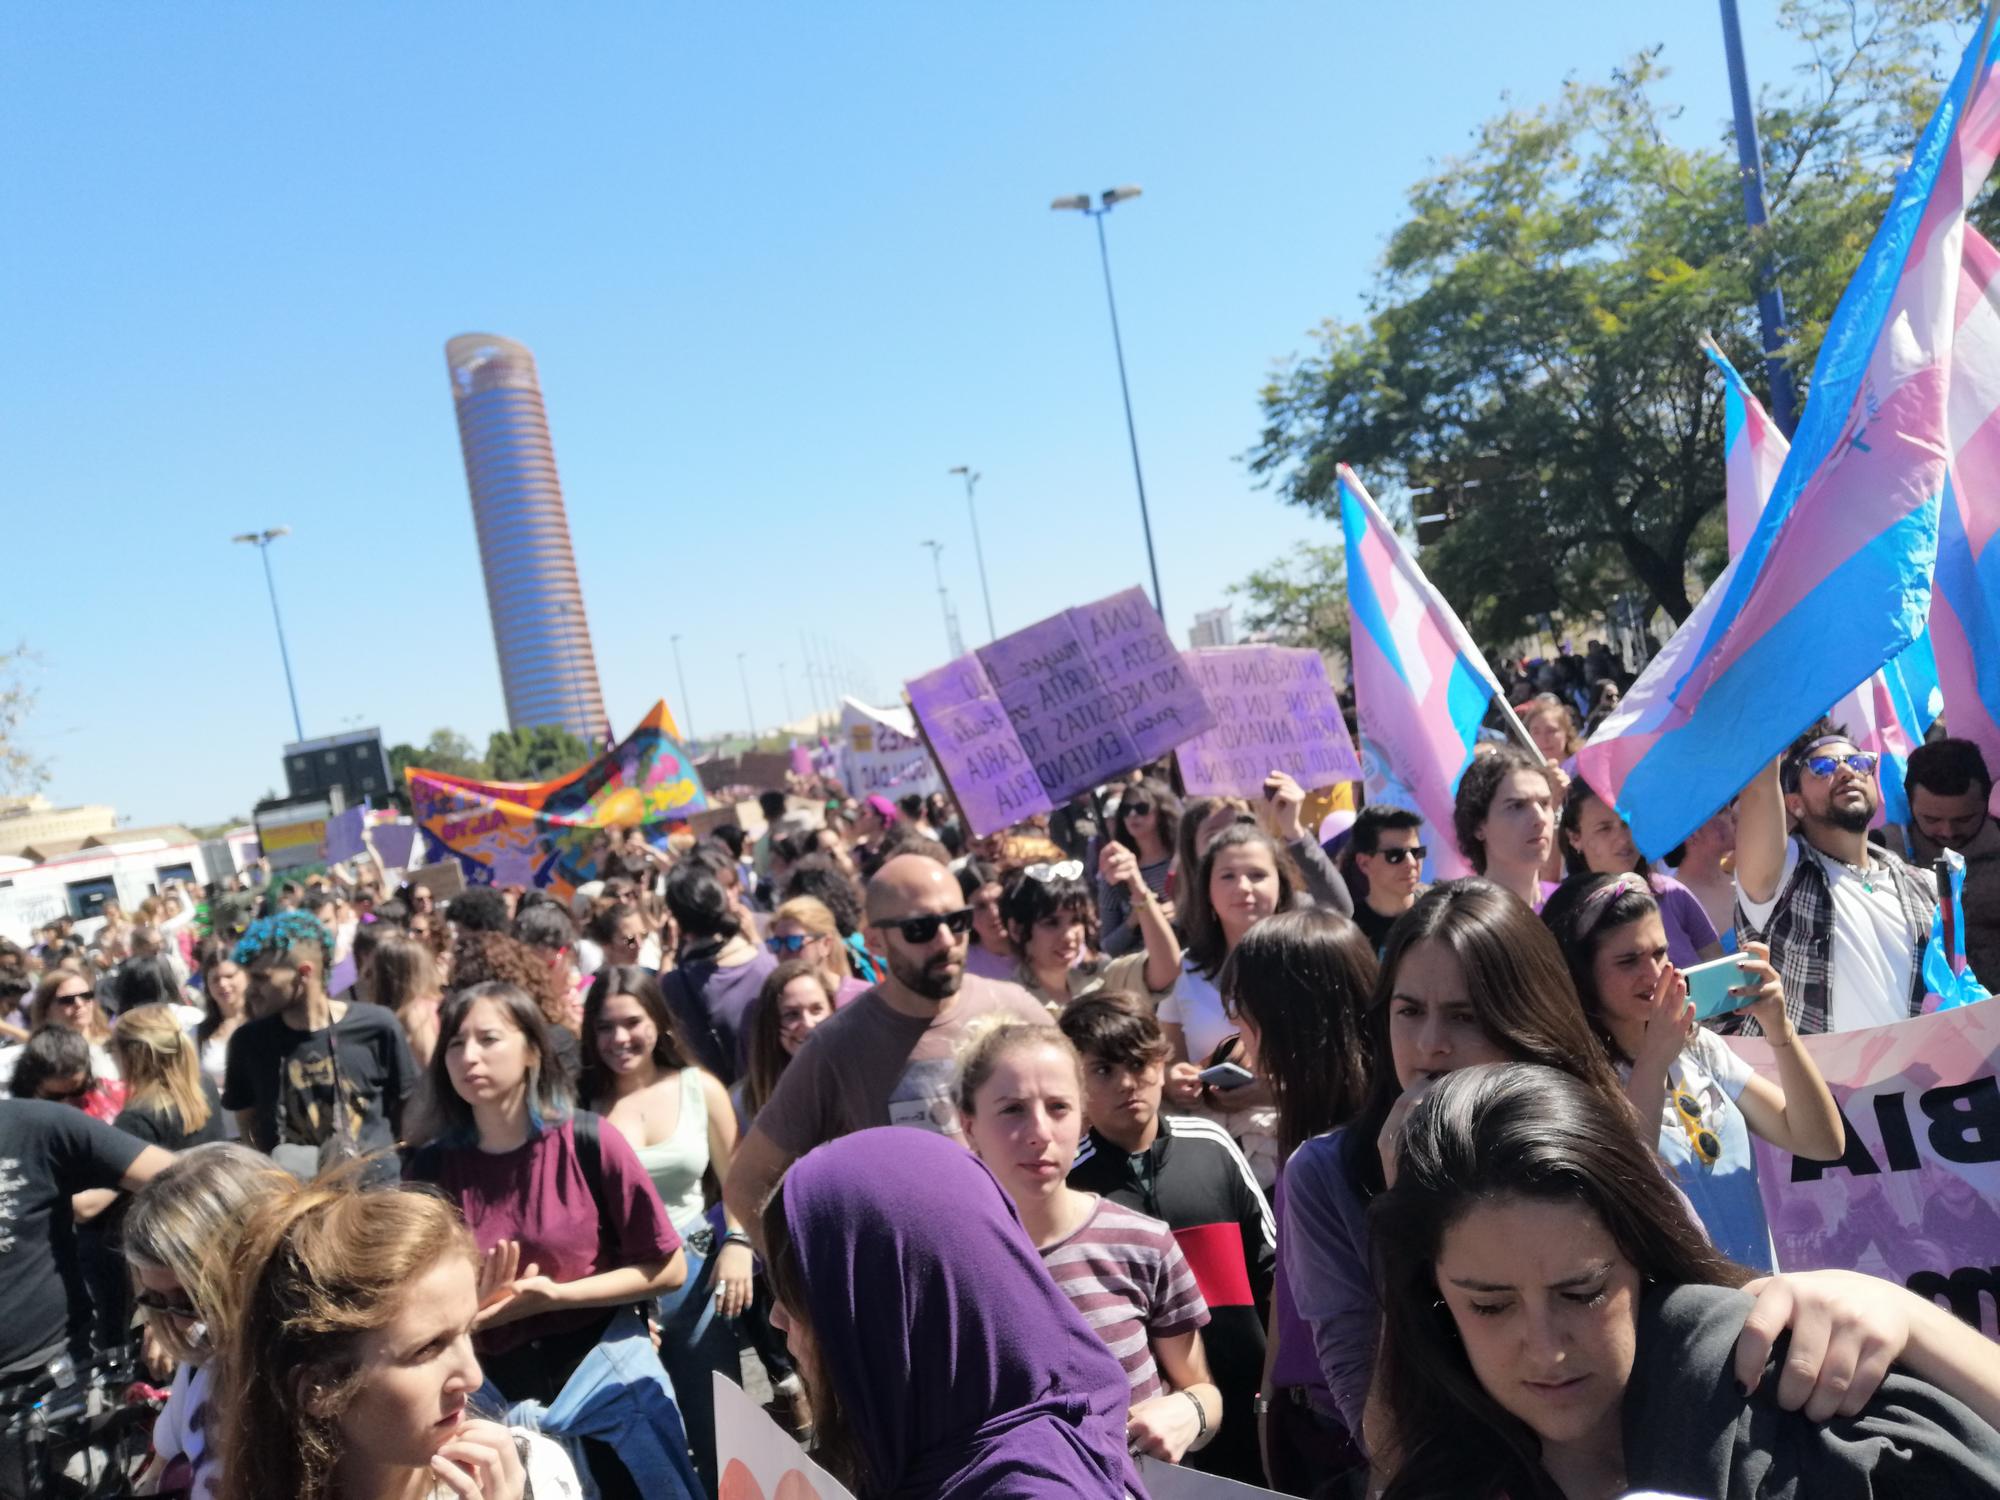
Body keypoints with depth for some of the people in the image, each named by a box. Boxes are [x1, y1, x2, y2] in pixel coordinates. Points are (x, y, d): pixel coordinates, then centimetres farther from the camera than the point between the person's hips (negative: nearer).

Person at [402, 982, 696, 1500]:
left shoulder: (588, 1143, -12)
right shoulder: (429, 1168, -5)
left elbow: (668, 1268, -9)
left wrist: (552, 1295, -17)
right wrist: (470, 1306, -18)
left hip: (607, 1375, -2)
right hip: (496, 1394, 2)